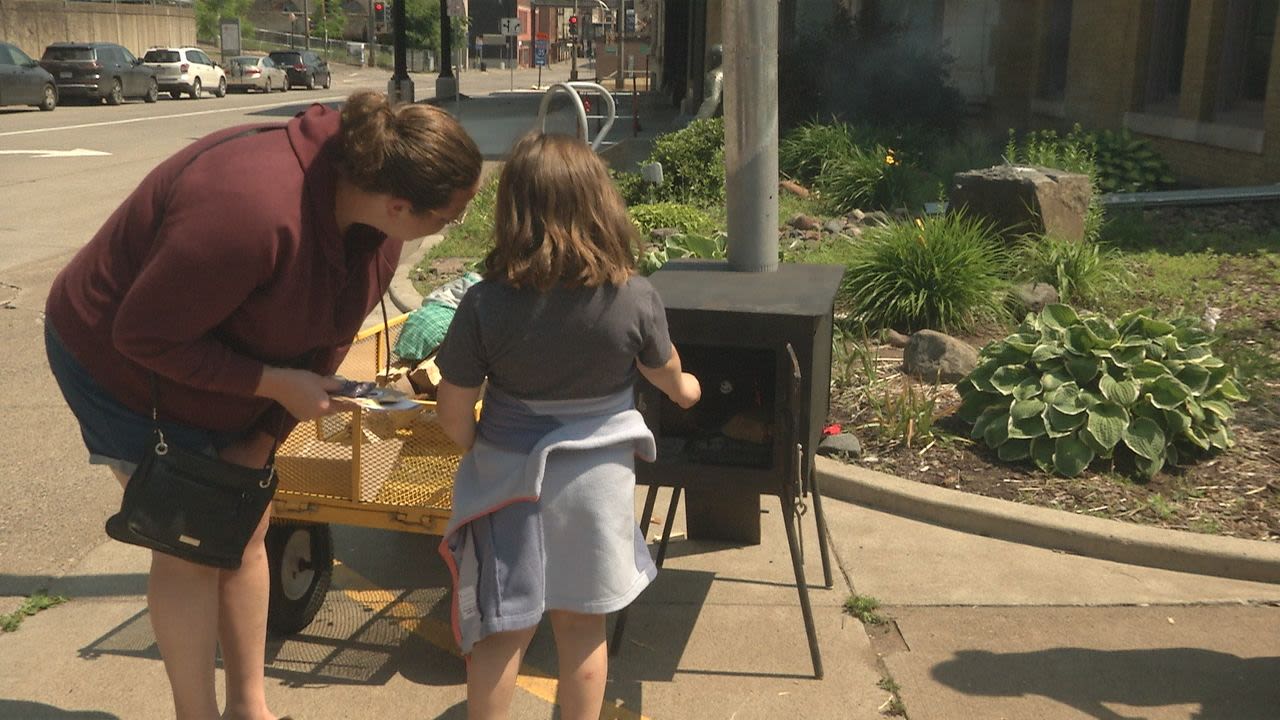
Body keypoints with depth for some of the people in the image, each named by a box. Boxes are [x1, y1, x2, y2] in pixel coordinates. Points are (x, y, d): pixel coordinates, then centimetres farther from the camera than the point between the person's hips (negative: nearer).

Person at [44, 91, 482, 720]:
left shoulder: (378, 222, -16)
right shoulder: (256, 211, -41)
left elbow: (327, 336, -5)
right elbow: (144, 335, -30)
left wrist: (264, 439, -10)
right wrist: (275, 384, -30)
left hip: (233, 372, 7)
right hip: (119, 362, -7)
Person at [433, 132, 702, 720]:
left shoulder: (485, 304, -17)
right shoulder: (635, 299, -15)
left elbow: (453, 412, -10)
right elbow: (665, 372, 5)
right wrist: (683, 388, 29)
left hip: (509, 478, 0)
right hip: (597, 479, 1)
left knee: (501, 630, 13)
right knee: (582, 626, 17)